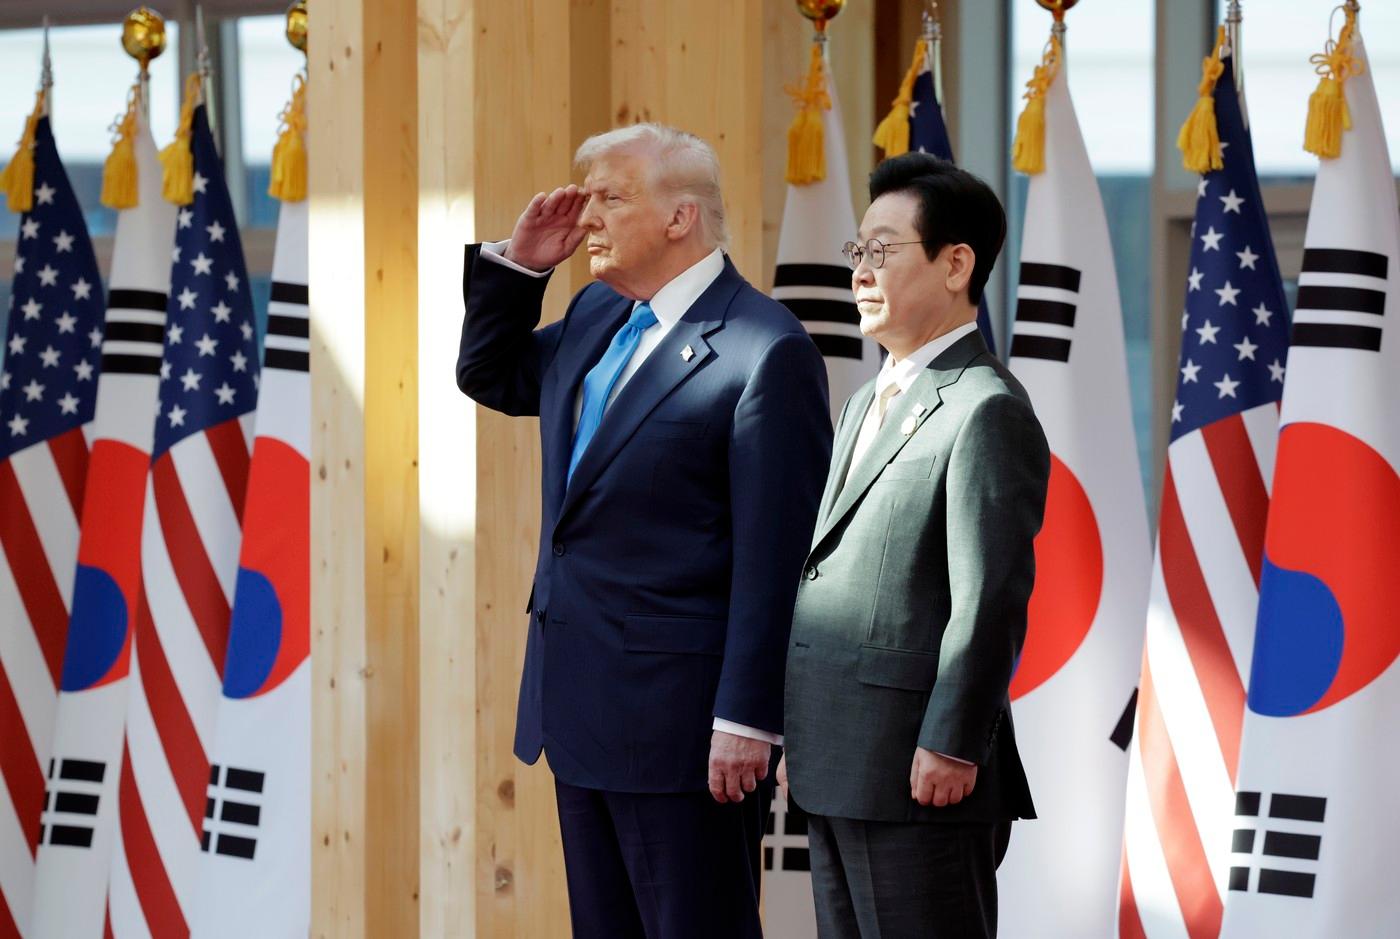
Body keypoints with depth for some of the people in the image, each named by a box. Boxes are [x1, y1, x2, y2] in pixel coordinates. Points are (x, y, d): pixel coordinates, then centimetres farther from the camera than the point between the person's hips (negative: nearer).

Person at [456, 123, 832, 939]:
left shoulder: (763, 350, -15)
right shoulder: (596, 317, 12)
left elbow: (775, 556, -18)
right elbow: (488, 376, 29)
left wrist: (747, 720, -20)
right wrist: (517, 264, 11)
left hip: (678, 717, -9)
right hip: (583, 707, 9)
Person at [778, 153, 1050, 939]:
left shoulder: (987, 411, -11)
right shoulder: (870, 402, 19)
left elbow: (991, 598, -18)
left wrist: (949, 749, -20)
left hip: (921, 781, -9)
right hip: (839, 777, 9)